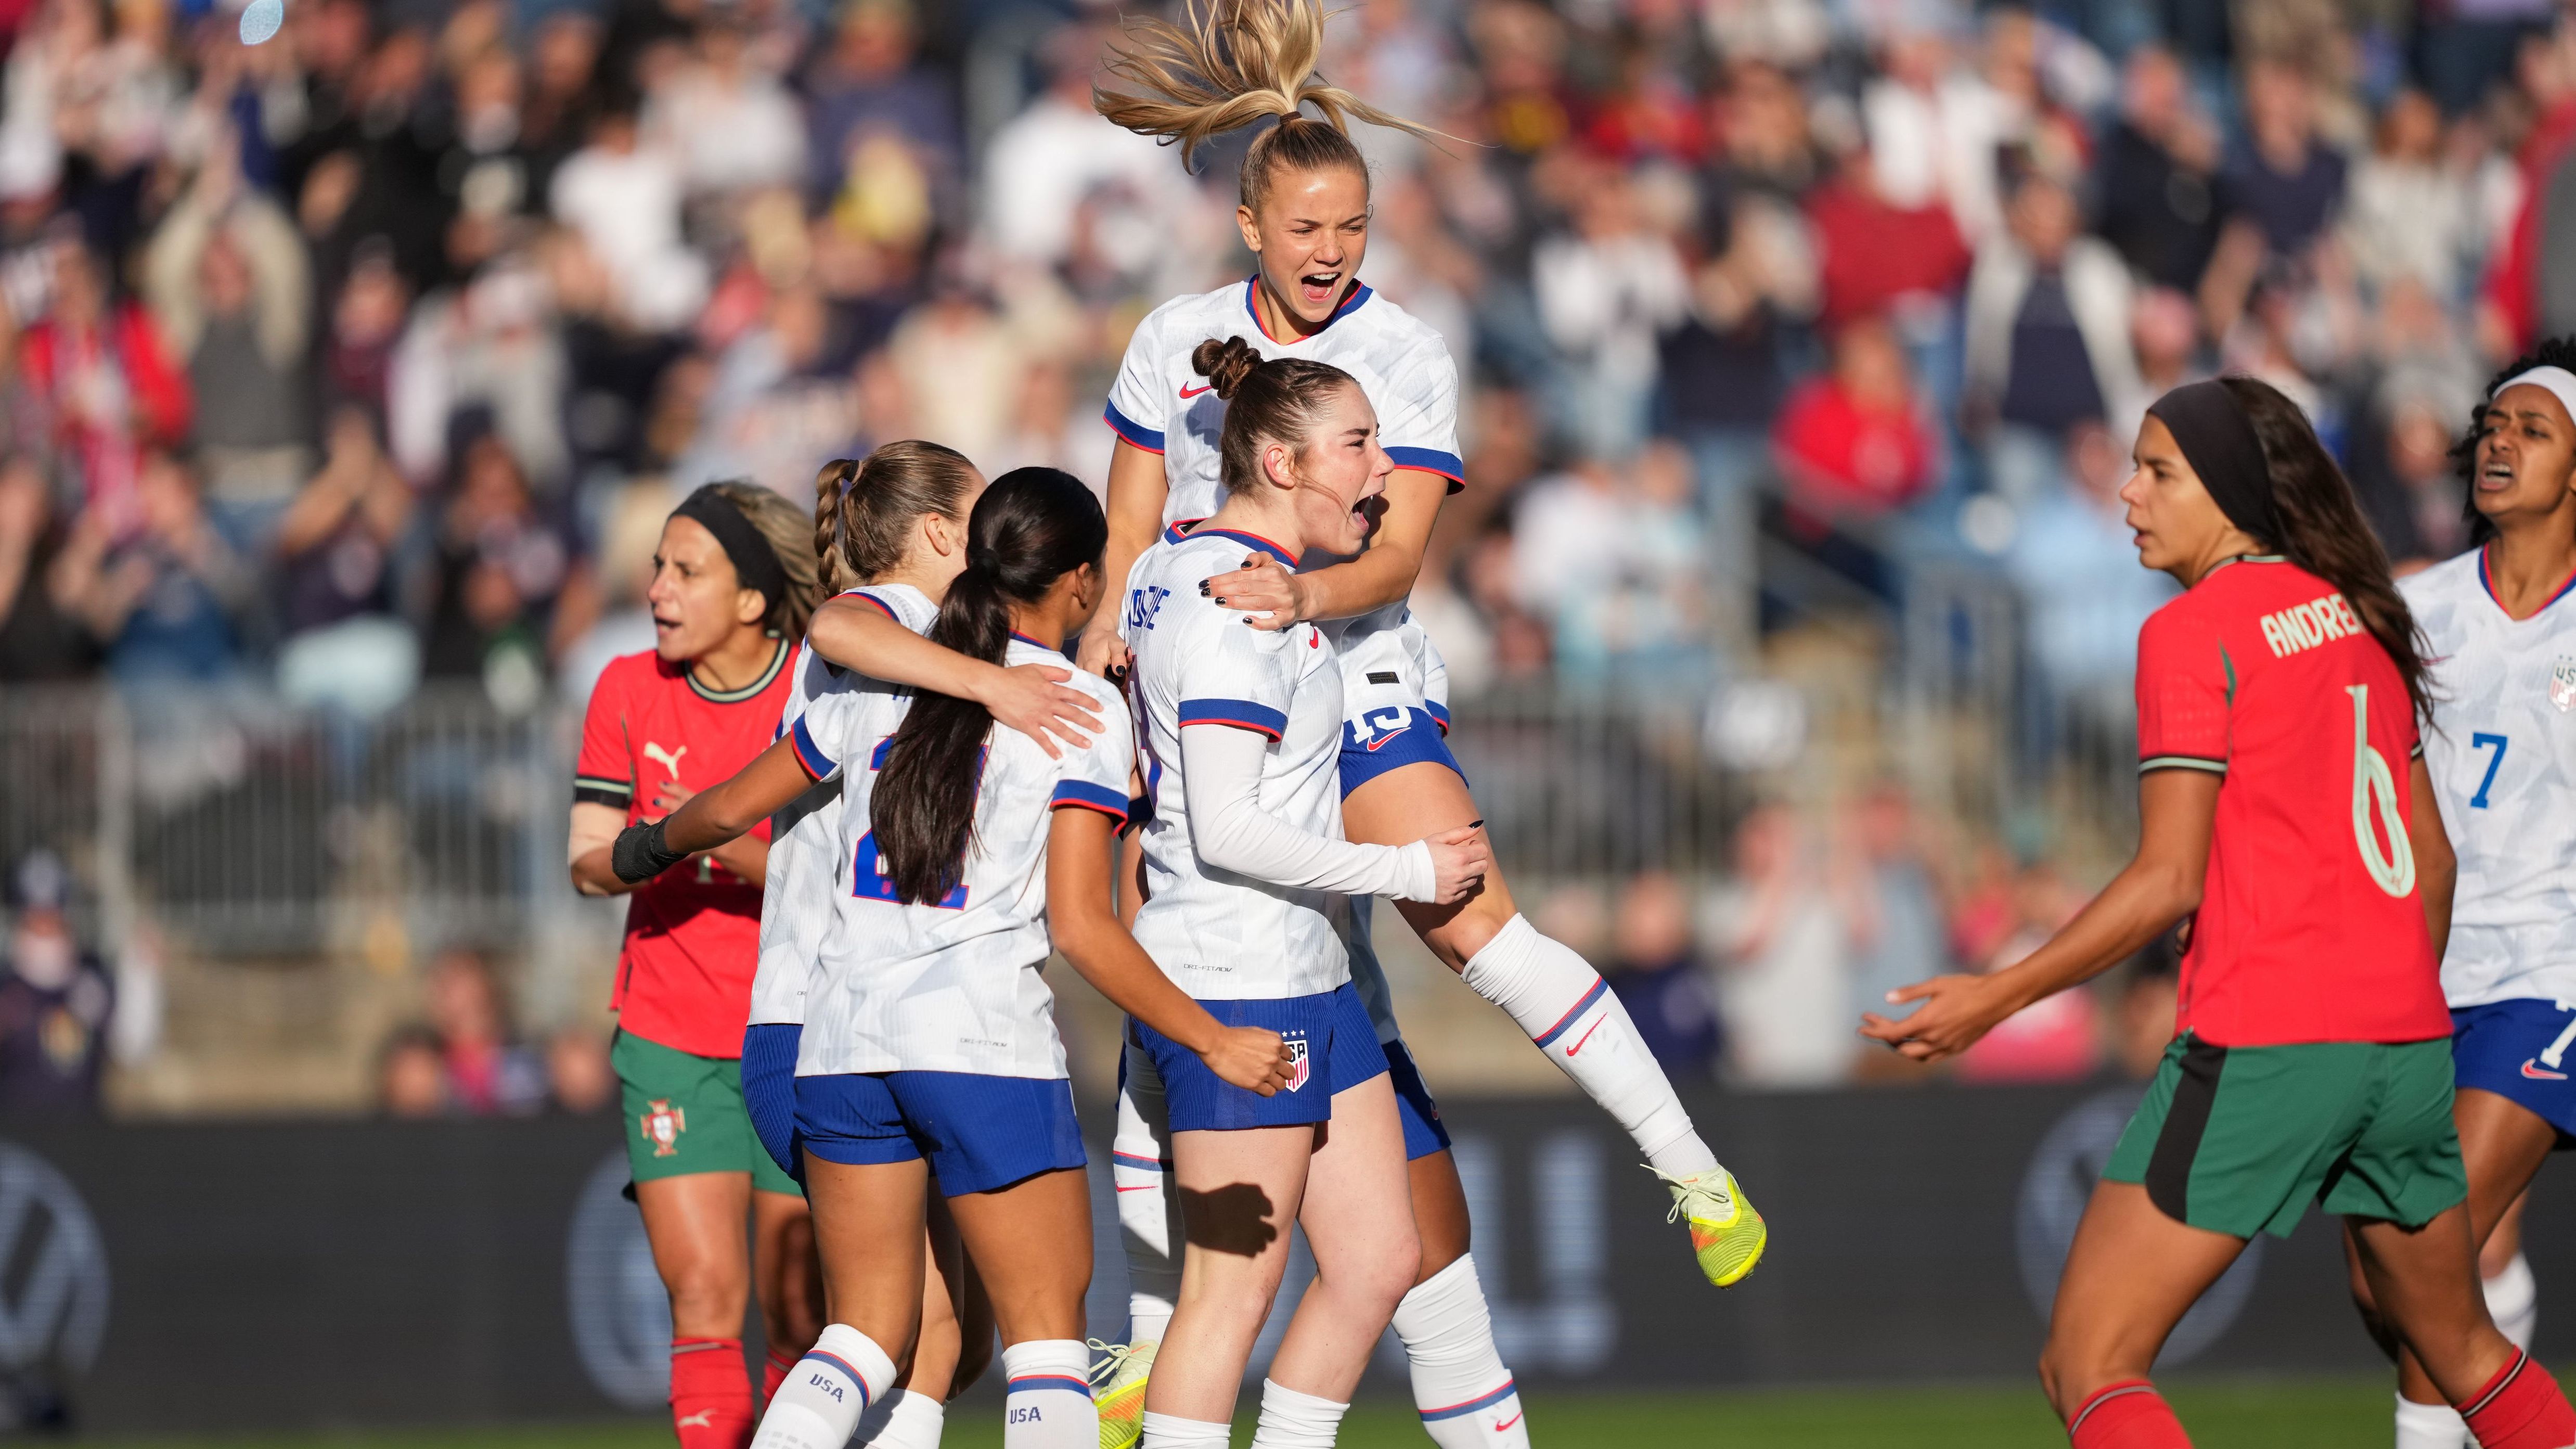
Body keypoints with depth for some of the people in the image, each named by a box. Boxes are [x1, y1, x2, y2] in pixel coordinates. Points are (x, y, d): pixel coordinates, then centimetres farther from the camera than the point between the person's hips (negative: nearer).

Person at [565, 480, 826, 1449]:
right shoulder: (629, 690, 2)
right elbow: (590, 862, 1)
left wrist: (740, 854, -28)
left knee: (797, 1312, 1)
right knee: (705, 1297, -9)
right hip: (671, 1039, 2)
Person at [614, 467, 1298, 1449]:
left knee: (864, 1335, 11)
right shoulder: (1083, 708, -2)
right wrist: (1214, 1042, -3)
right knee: (1046, 1339, 4)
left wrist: (651, 848, 43)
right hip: (986, 1040, -5)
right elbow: (1082, 928, -9)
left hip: (842, 1034, 5)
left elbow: (731, 808, 21)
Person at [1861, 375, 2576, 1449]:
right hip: (2407, 1041, 8)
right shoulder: (2360, 619, 15)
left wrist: (2000, 996, -9)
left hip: (2258, 1048, -8)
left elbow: (2171, 881, -12)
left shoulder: (2193, 632, -7)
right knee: (2462, 1351, 22)